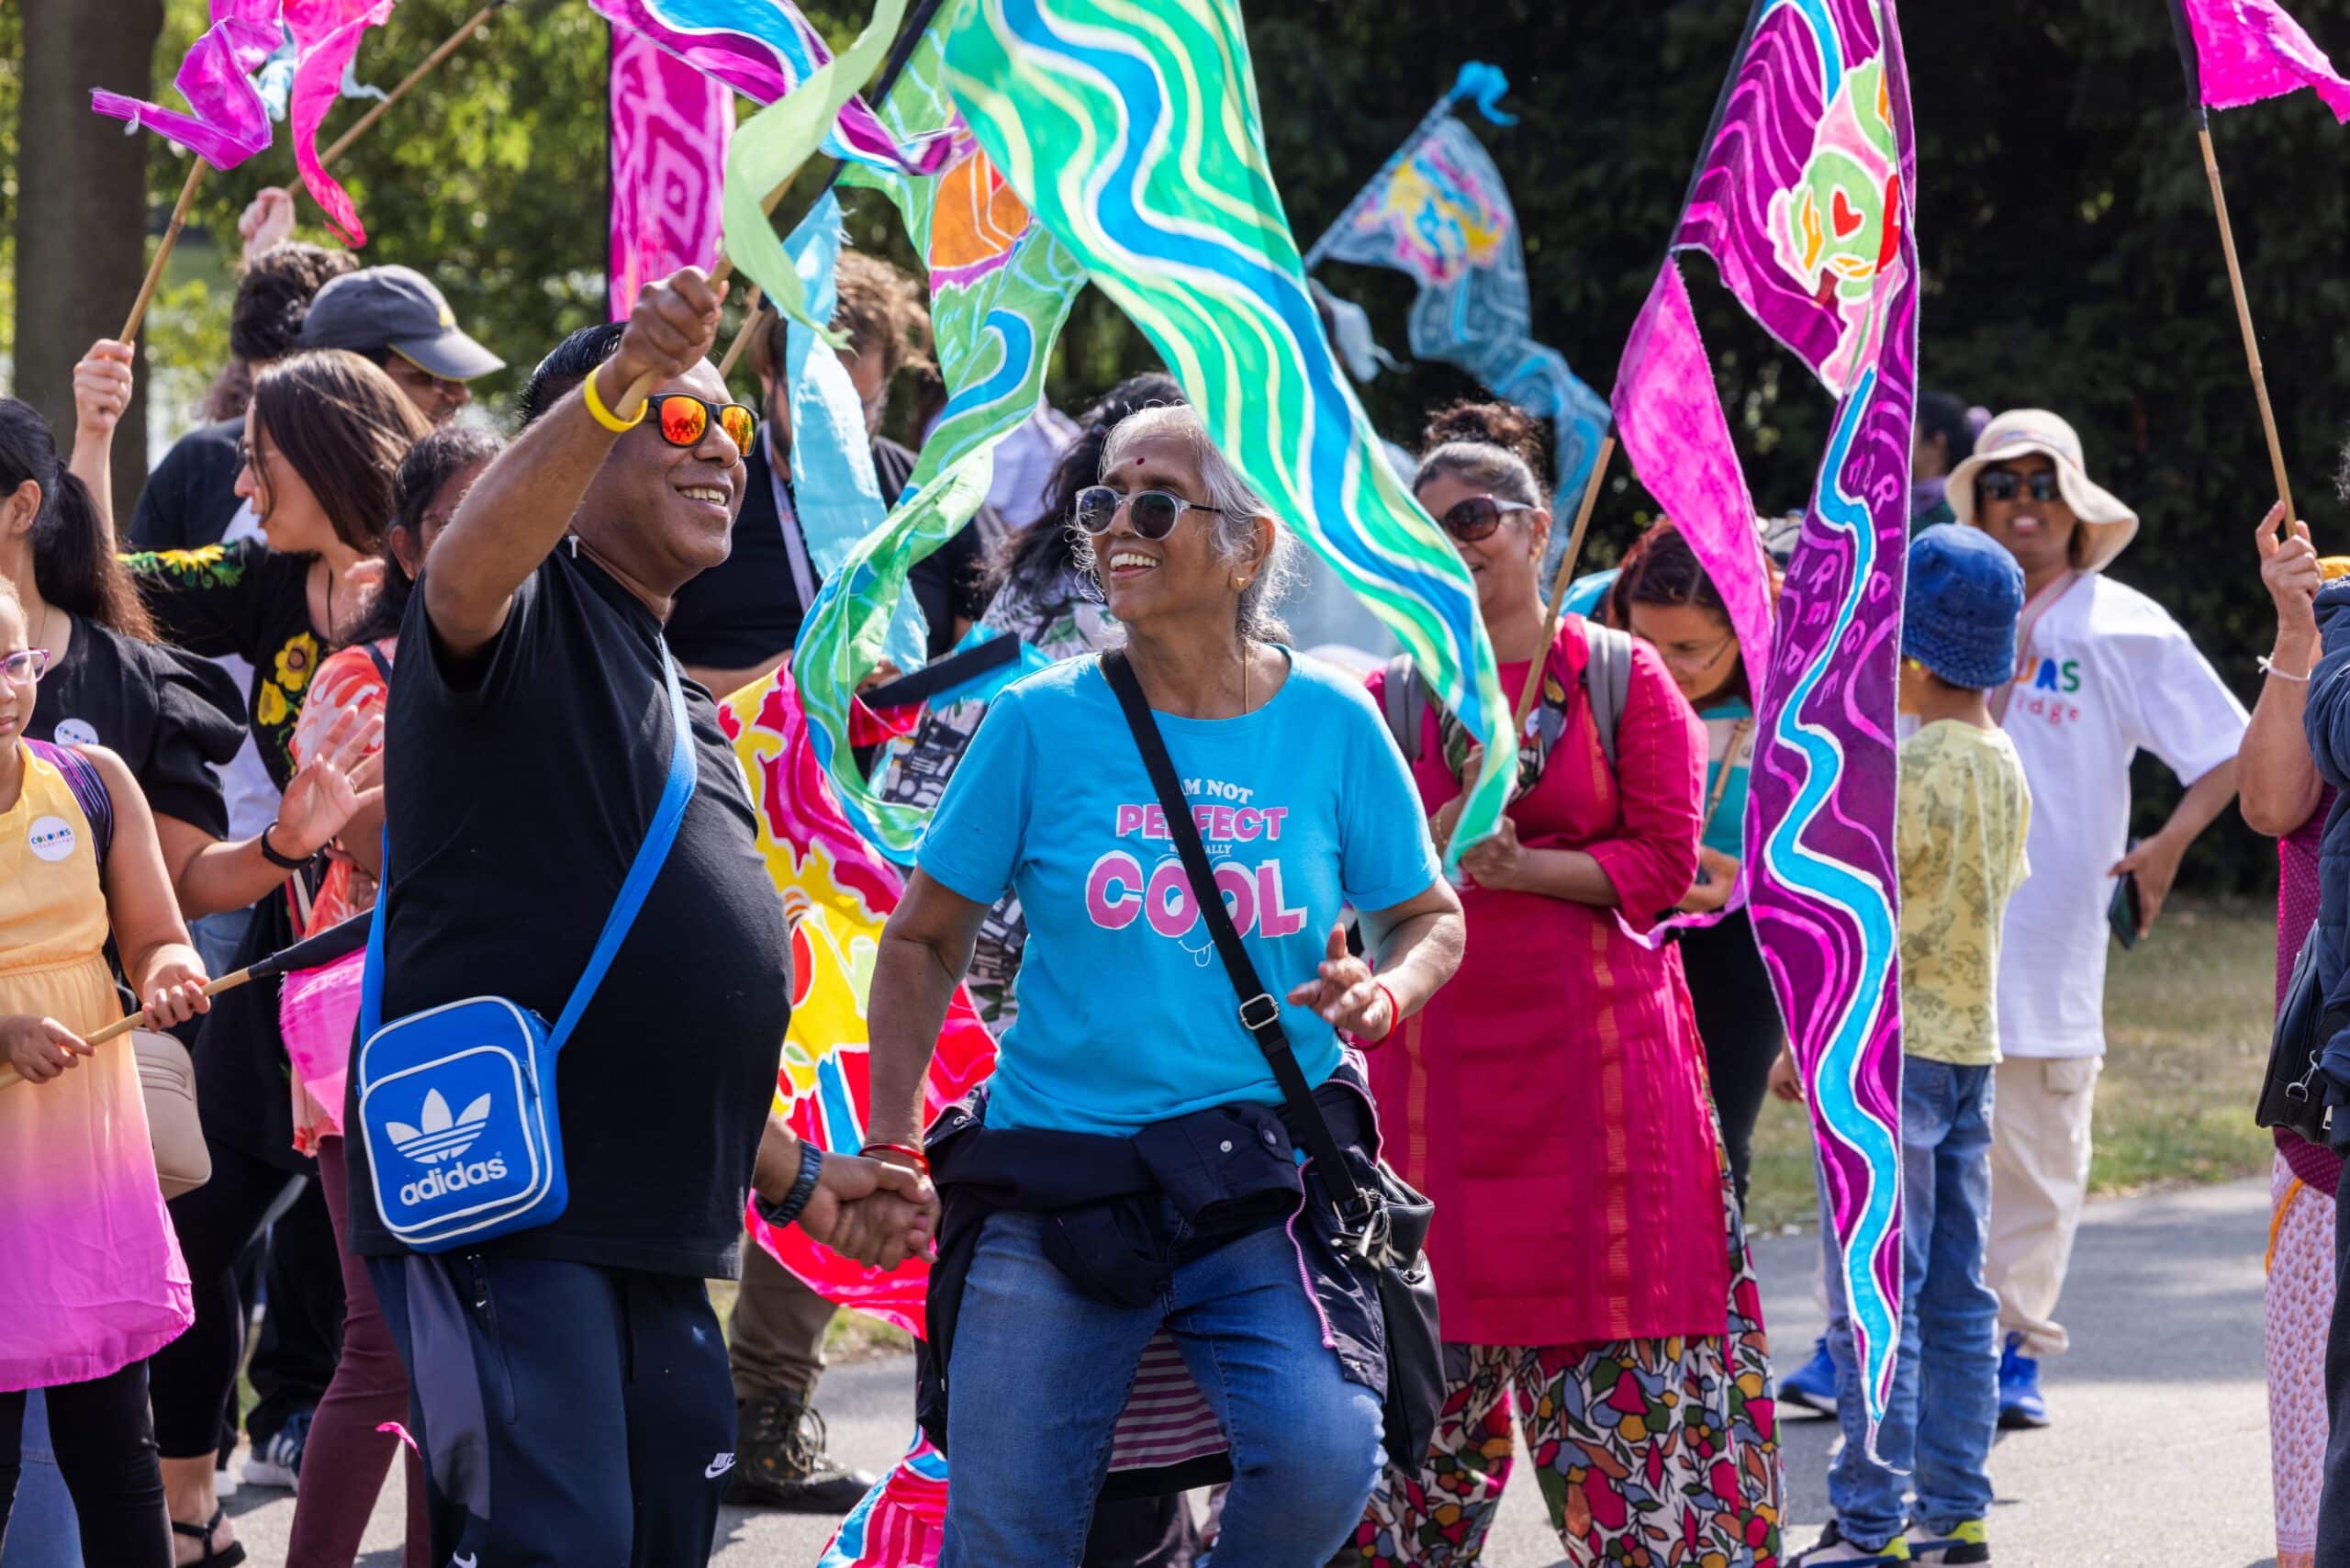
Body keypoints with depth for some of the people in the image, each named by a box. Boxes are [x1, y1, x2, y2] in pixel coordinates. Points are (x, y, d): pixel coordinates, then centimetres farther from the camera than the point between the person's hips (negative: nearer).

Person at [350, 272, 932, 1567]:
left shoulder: (686, 711, 25)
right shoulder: (533, 613, -2)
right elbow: (467, 574, -29)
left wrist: (793, 1175, 25)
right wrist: (618, 384, -44)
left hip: (658, 1230, 9)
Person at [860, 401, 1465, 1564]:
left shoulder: (1332, 727, 1)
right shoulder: (1041, 723, -1)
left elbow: (1429, 919, 13)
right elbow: (924, 940, 7)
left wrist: (1382, 996, -10)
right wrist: (891, 1145, -1)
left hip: (1267, 1195, 0)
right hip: (1053, 1182, 0)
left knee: (1323, 1452, -25)